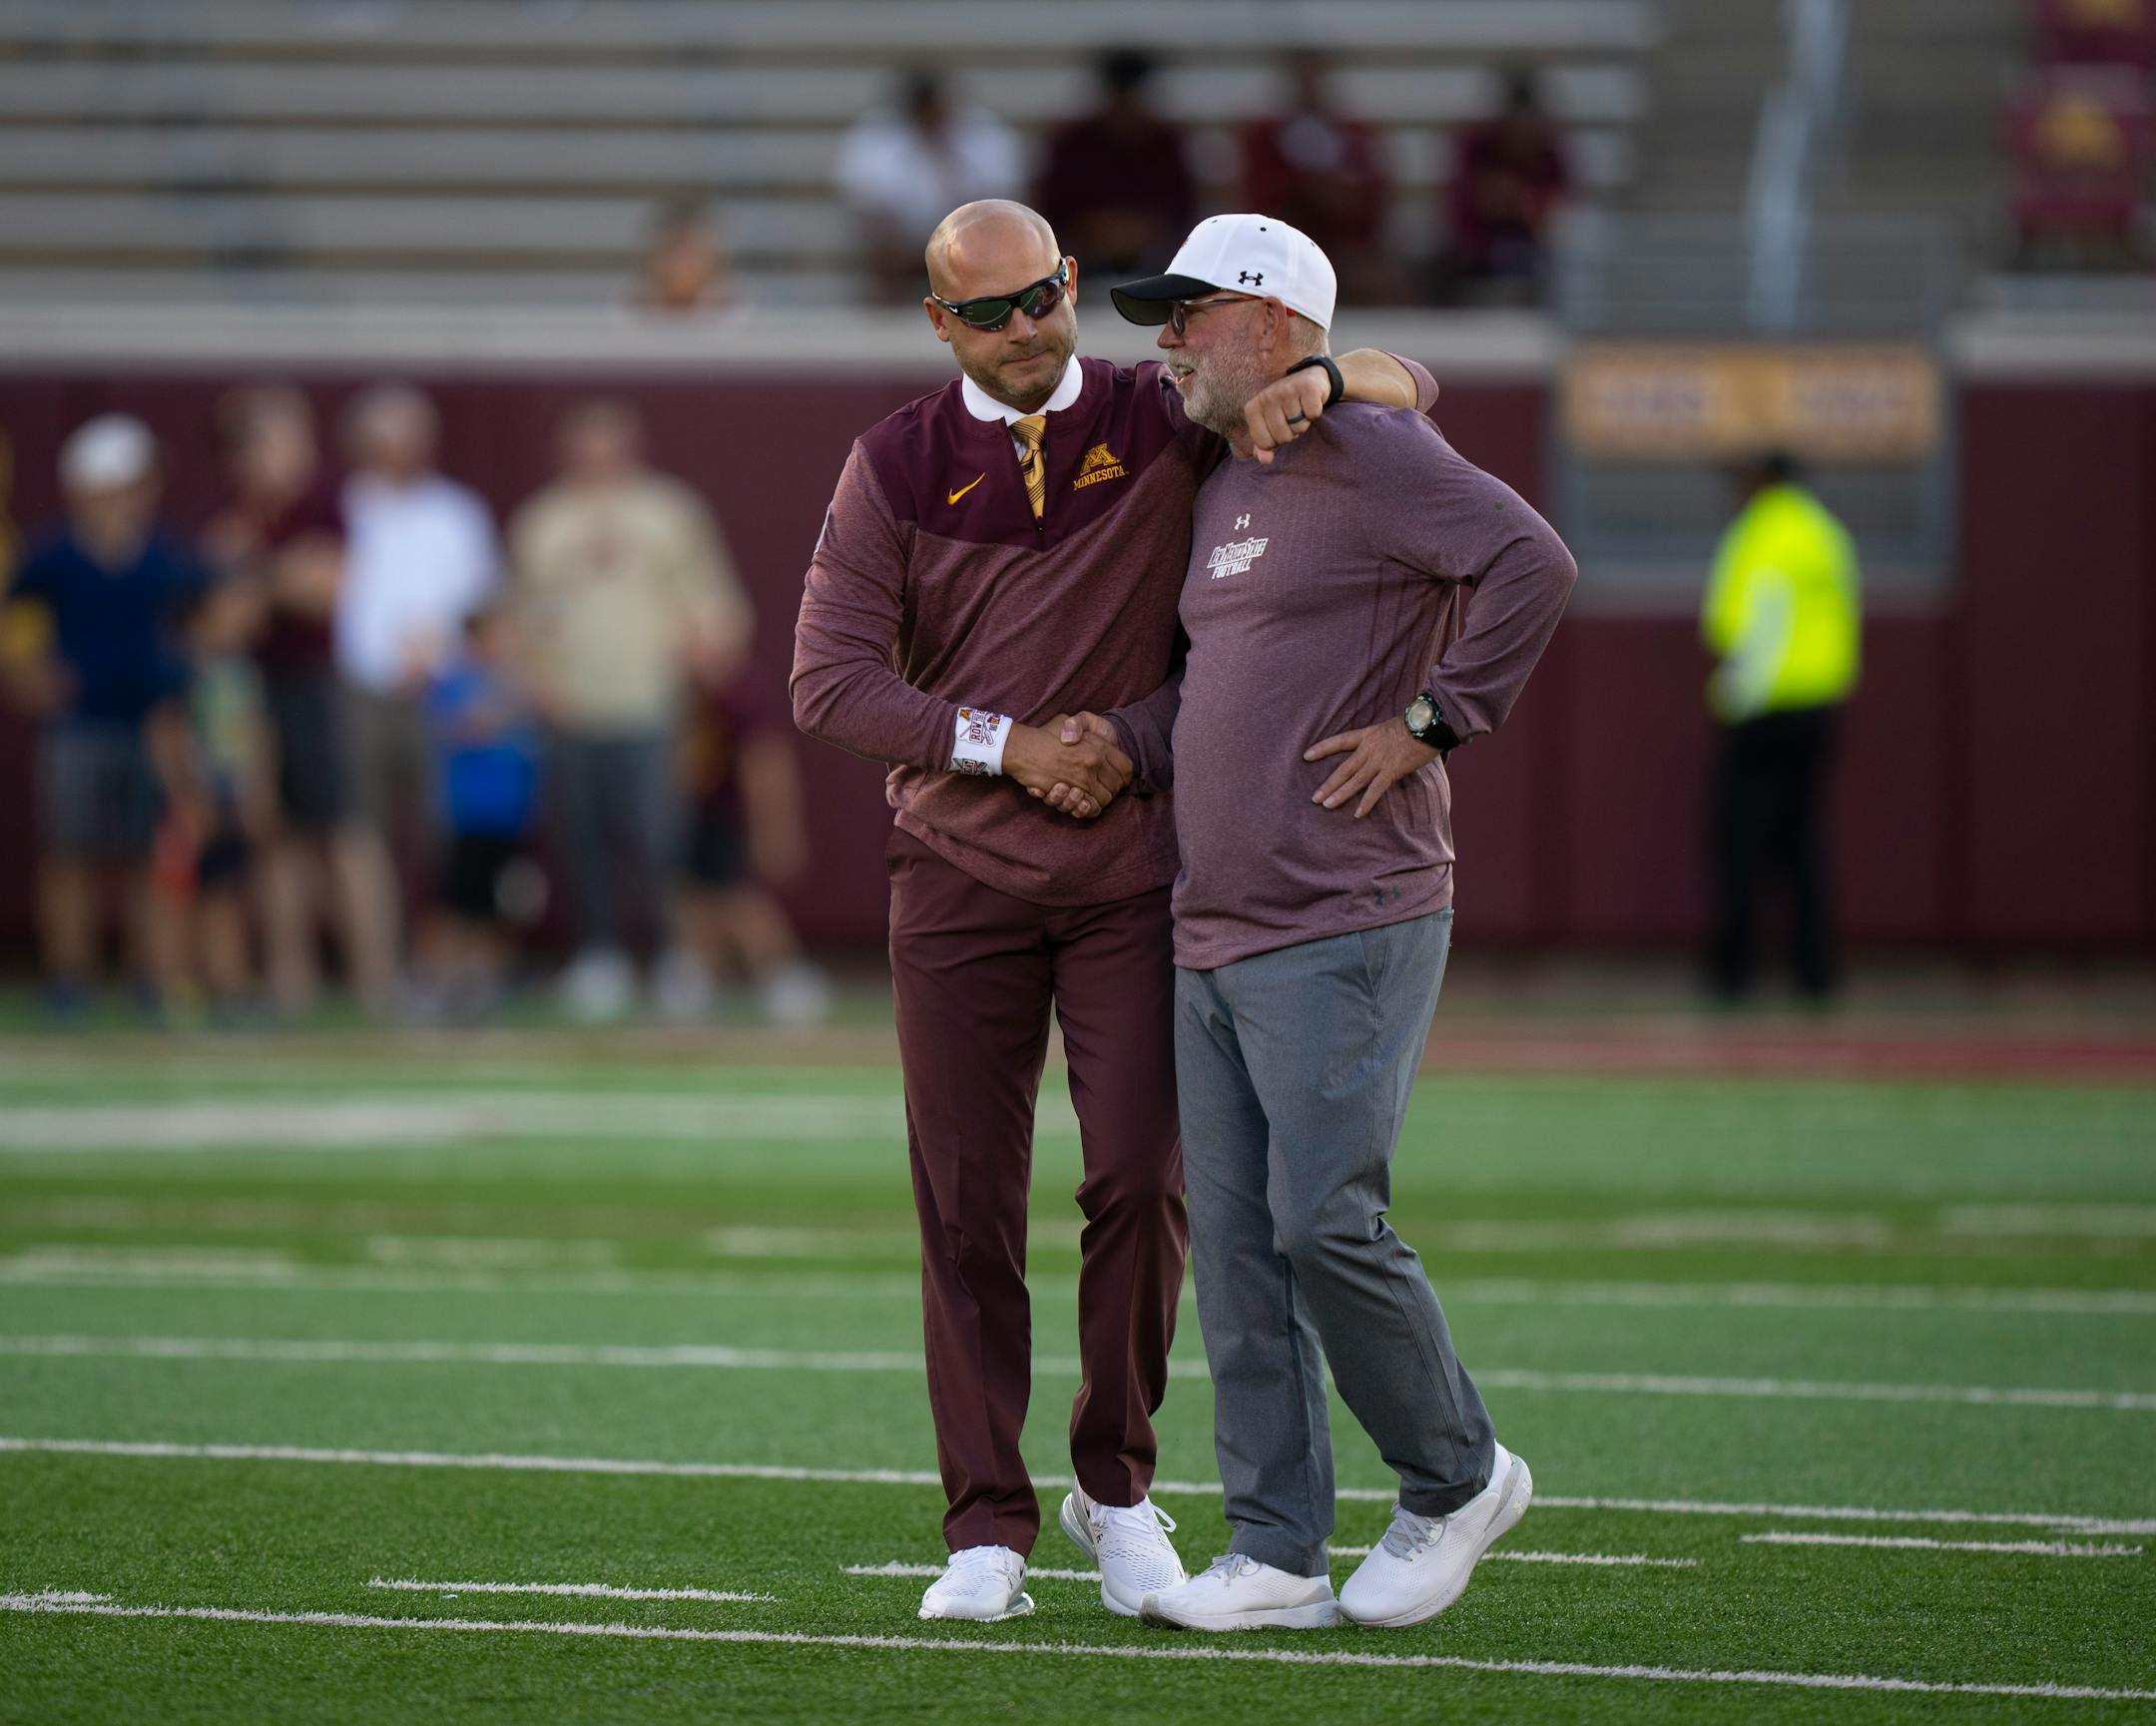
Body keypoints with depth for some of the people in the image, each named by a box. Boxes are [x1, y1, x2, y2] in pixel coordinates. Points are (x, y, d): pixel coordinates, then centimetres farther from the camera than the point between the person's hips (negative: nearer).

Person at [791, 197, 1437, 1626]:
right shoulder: (897, 467, 1)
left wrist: (1319, 383, -22)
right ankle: (990, 1529, 3)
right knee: (967, 1201, -2)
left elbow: (1403, 382, 1)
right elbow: (830, 678, -6)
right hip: (961, 877, 0)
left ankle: (1118, 1486, 12)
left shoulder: (1162, 422, 0)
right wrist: (1010, 743, -15)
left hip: (1137, 874, 0)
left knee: (1143, 1182, -7)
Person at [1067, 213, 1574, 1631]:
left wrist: (1430, 722, -18)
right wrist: (1124, 739, 8)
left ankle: (1459, 1478, 10)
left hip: (1345, 928, -9)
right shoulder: (1222, 491, 19)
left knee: (1327, 1222, -12)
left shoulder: (1371, 454, -9)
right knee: (1236, 1247, 4)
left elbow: (1531, 560, -21)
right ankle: (1278, 1555, 7)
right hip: (1216, 933, 9)